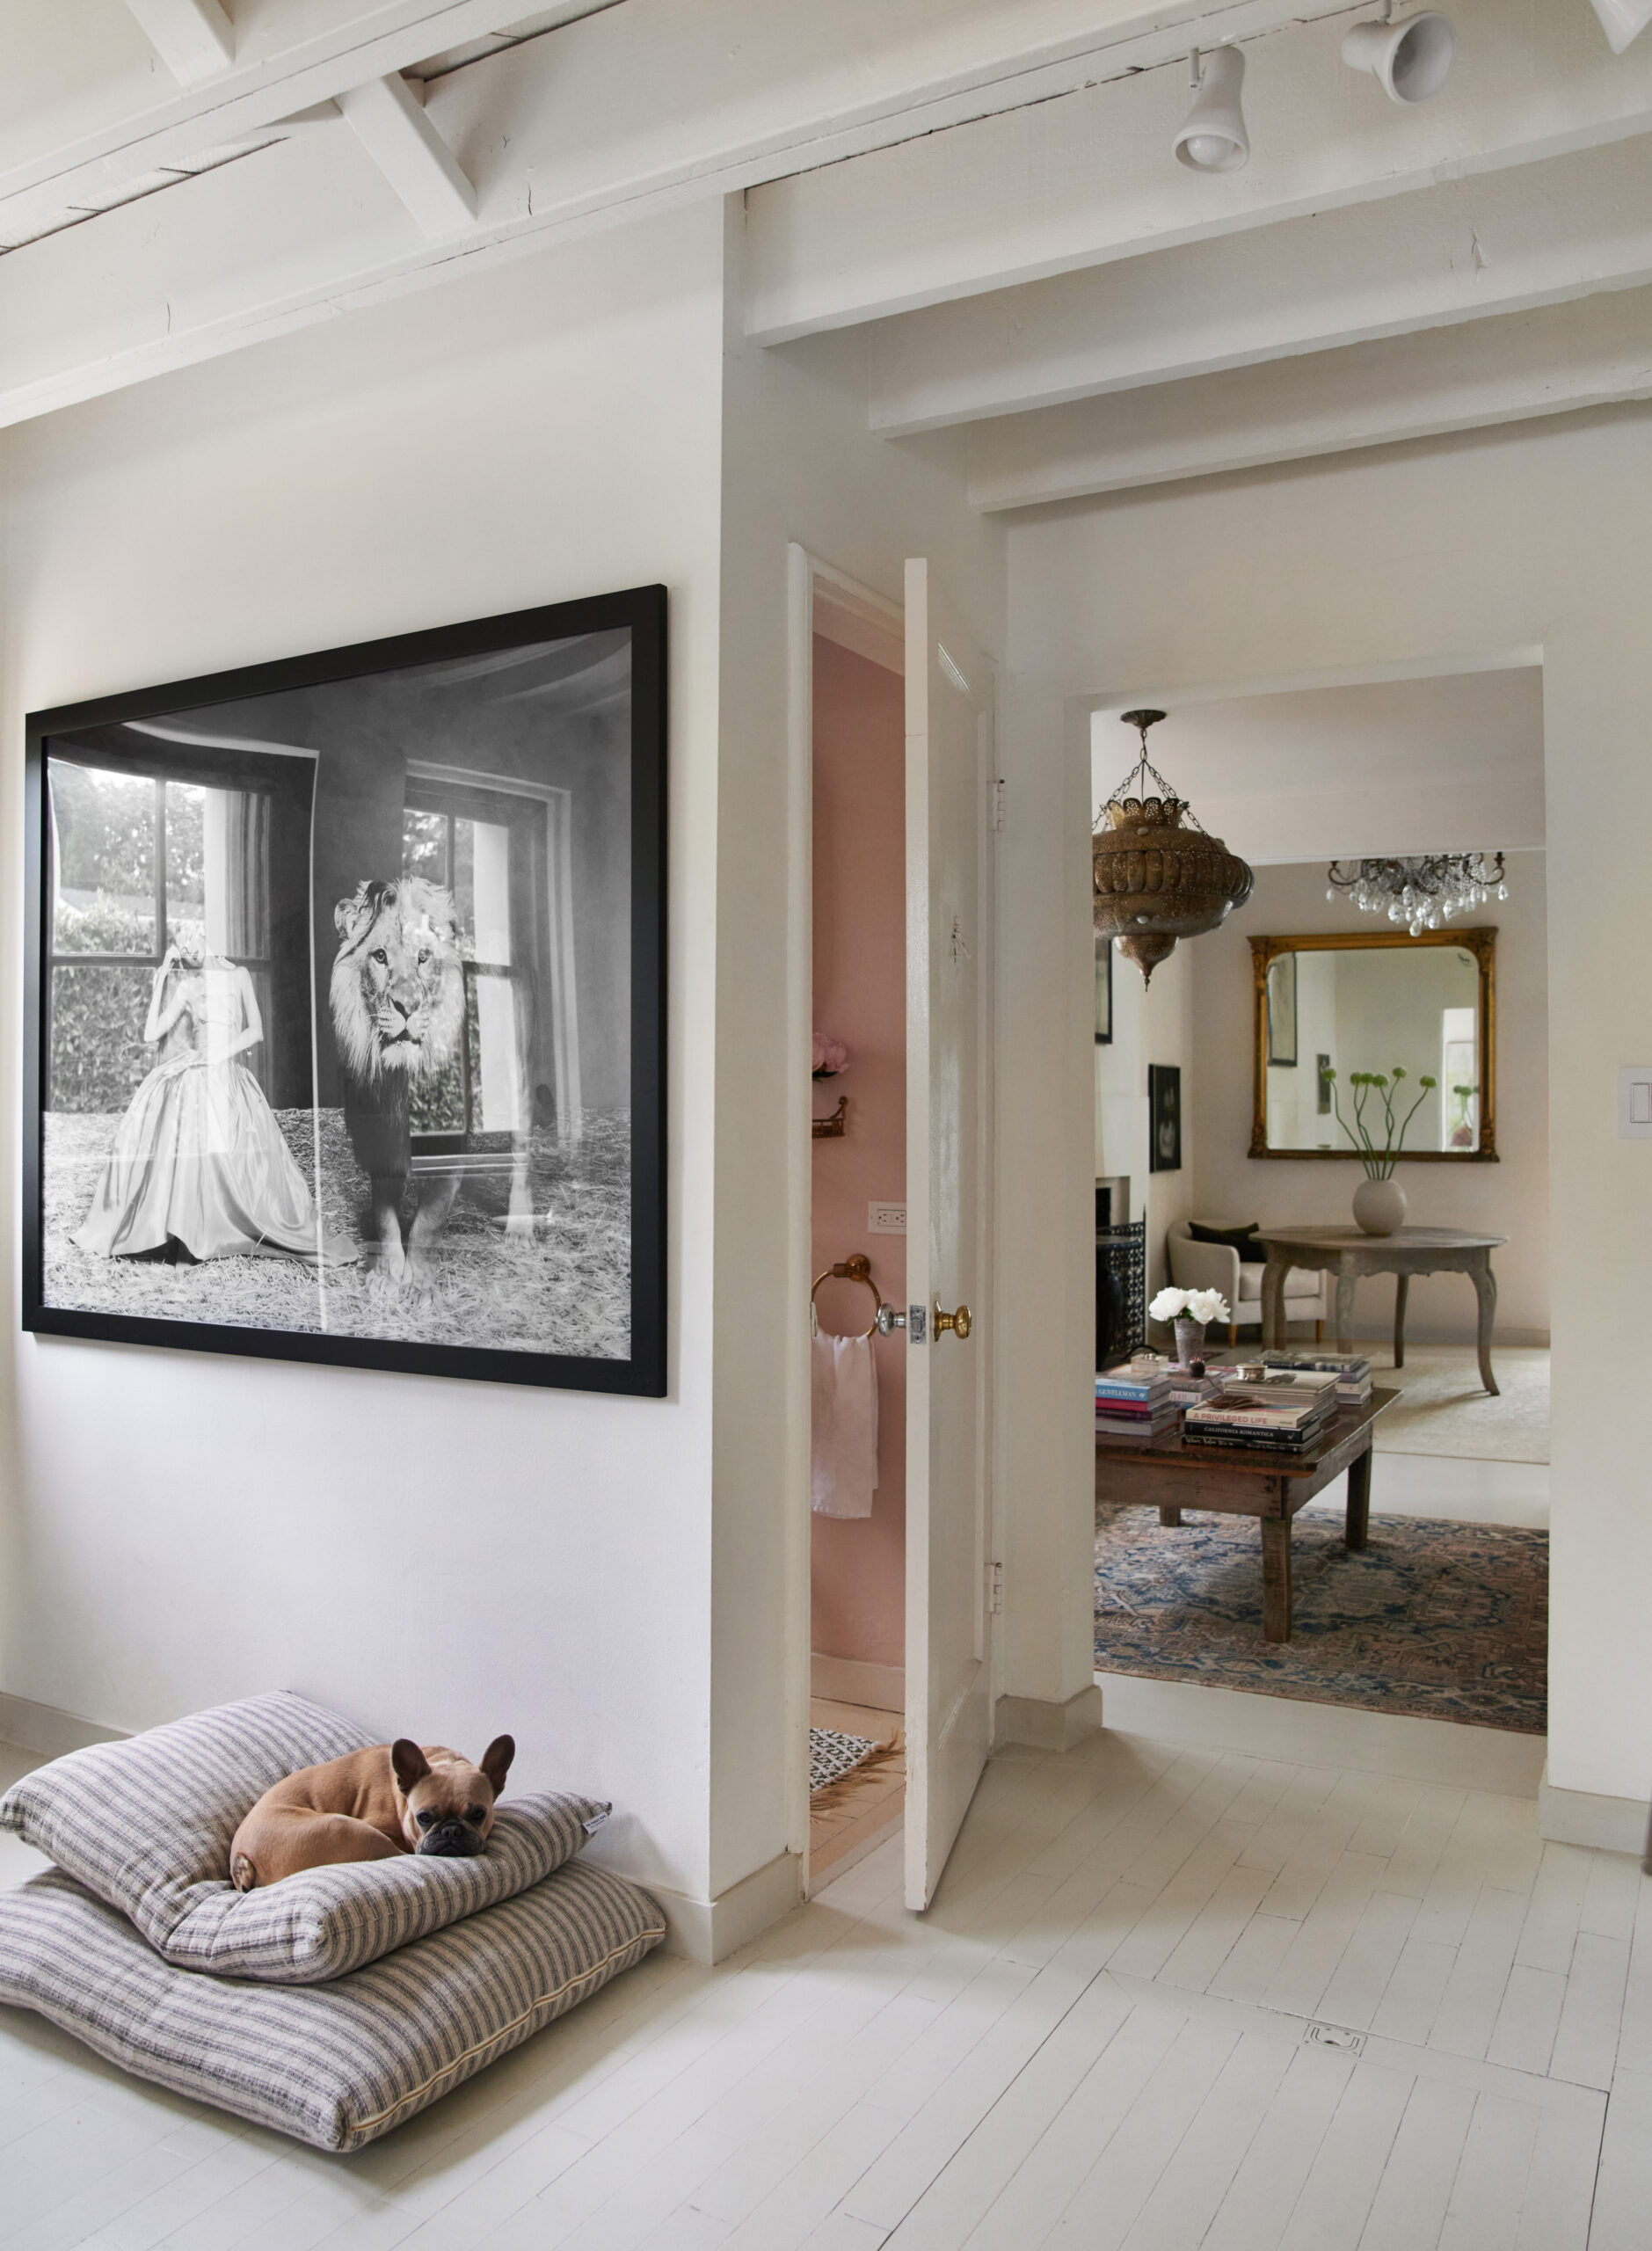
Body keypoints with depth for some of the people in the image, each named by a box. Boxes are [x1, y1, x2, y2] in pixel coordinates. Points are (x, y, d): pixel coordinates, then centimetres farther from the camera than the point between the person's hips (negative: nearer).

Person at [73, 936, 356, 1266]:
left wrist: (217, 1055, -10)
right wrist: (159, 984, 8)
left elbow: (256, 1031, 3)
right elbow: (150, 1036, 7)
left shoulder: (238, 976, 9)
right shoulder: (186, 987, 11)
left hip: (228, 1077, -1)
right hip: (193, 1079, 1)